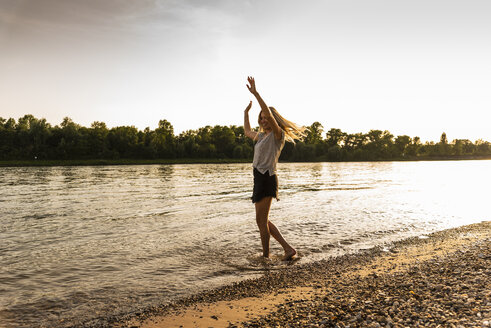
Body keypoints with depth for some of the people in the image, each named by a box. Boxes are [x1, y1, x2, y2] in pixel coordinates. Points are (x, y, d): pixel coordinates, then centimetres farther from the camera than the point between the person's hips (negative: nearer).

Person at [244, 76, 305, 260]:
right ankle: (288, 249, 14)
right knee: (263, 220, 12)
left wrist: (255, 93, -26)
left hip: (267, 179, -9)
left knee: (261, 220, -4)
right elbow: (247, 132, 38)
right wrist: (246, 112, 37)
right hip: (259, 178, 9)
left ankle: (265, 255, 8)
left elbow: (270, 114, -23)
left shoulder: (278, 134, -6)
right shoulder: (262, 136, 19)